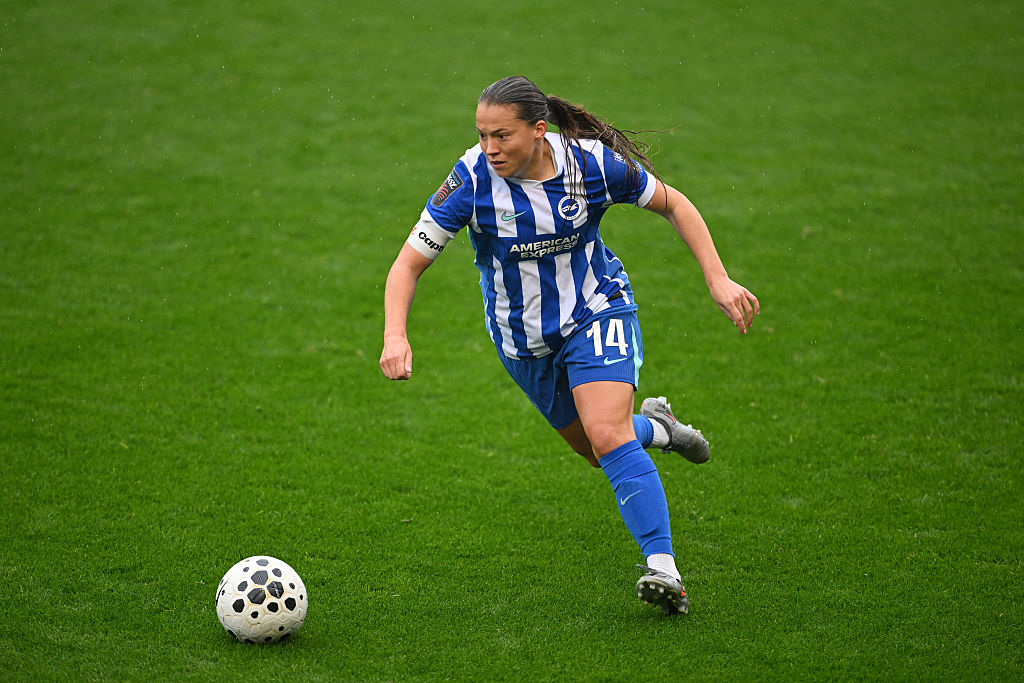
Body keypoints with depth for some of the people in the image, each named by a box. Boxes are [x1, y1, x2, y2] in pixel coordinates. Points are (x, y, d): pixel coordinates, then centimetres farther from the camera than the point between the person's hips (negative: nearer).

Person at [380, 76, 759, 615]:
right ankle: (654, 427, 48)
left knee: (608, 437, -22)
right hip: (522, 339, 2)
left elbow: (673, 204, -4)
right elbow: (409, 264, -18)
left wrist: (718, 279, -12)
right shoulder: (472, 180, -23)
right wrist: (395, 337, -35)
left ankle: (663, 570, -21)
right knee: (593, 447, 14)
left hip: (598, 313, -2)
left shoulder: (593, 164, -21)